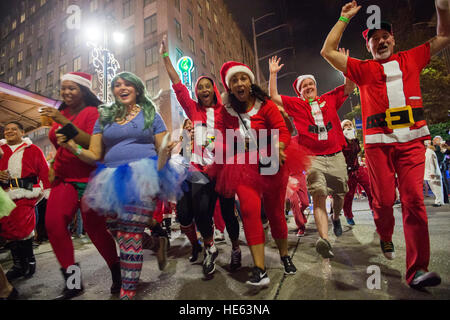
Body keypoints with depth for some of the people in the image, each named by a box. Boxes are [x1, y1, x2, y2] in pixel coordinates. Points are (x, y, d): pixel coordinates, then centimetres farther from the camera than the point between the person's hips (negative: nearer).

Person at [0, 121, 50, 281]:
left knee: (22, 227, -12)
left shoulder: (33, 149, 7)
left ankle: (29, 261, 9)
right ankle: (19, 264, 16)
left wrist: (48, 192, -5)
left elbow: (44, 171, 3)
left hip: (27, 192, -4)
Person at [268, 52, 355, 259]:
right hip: (313, 158, -2)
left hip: (336, 155, 3)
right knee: (318, 197, -16)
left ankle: (336, 218, 46)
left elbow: (349, 87, 11)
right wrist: (273, 74, 1)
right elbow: (274, 97, 5)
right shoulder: (296, 104, 10)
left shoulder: (329, 99, 14)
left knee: (339, 195, 15)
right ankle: (324, 240, -21)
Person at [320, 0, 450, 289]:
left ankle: (417, 269, -2)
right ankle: (386, 238, 28)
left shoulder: (411, 59, 20)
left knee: (414, 200, -7)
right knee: (384, 200, -4)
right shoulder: (363, 69, 14)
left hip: (412, 140, 1)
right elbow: (328, 52, 10)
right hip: (378, 142, -1)